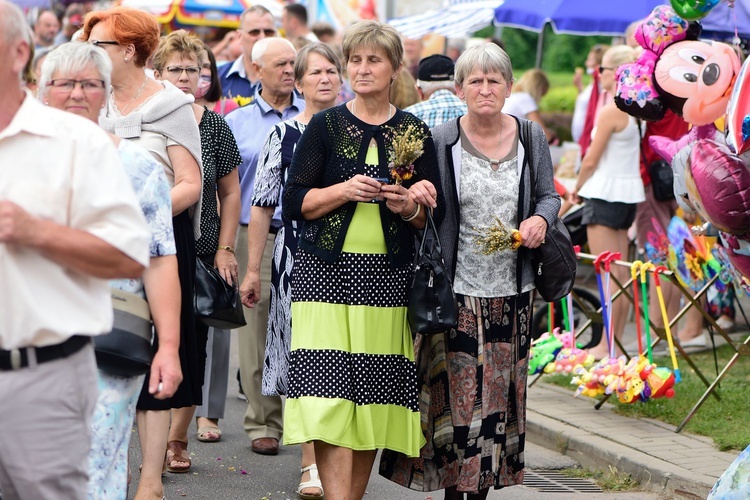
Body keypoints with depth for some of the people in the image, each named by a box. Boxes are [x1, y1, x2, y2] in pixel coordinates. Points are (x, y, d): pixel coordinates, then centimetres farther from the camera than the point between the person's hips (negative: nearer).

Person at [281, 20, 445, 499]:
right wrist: (345, 190, -12)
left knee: (374, 399, 2)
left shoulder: (415, 131, 9)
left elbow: (436, 213, 11)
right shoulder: (325, 126, 6)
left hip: (388, 278, 2)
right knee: (329, 396, -12)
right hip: (327, 273, -2)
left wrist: (409, 206, -9)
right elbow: (294, 202, 2)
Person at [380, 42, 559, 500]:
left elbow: (549, 195, 14)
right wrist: (416, 199, -24)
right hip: (457, 290, -3)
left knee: (500, 392, 7)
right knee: (456, 392, -5)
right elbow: (419, 205, -1)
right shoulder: (440, 141, -3)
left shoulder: (531, 137, 4)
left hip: (512, 291, 3)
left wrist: (541, 218, -8)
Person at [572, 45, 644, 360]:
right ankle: (615, 343, 15)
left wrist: (577, 189, 2)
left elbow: (591, 160, -11)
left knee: (609, 275, -7)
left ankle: (606, 346, -5)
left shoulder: (610, 111, -16)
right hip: (629, 192, 9)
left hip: (606, 191, -9)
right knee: (620, 273, 11)